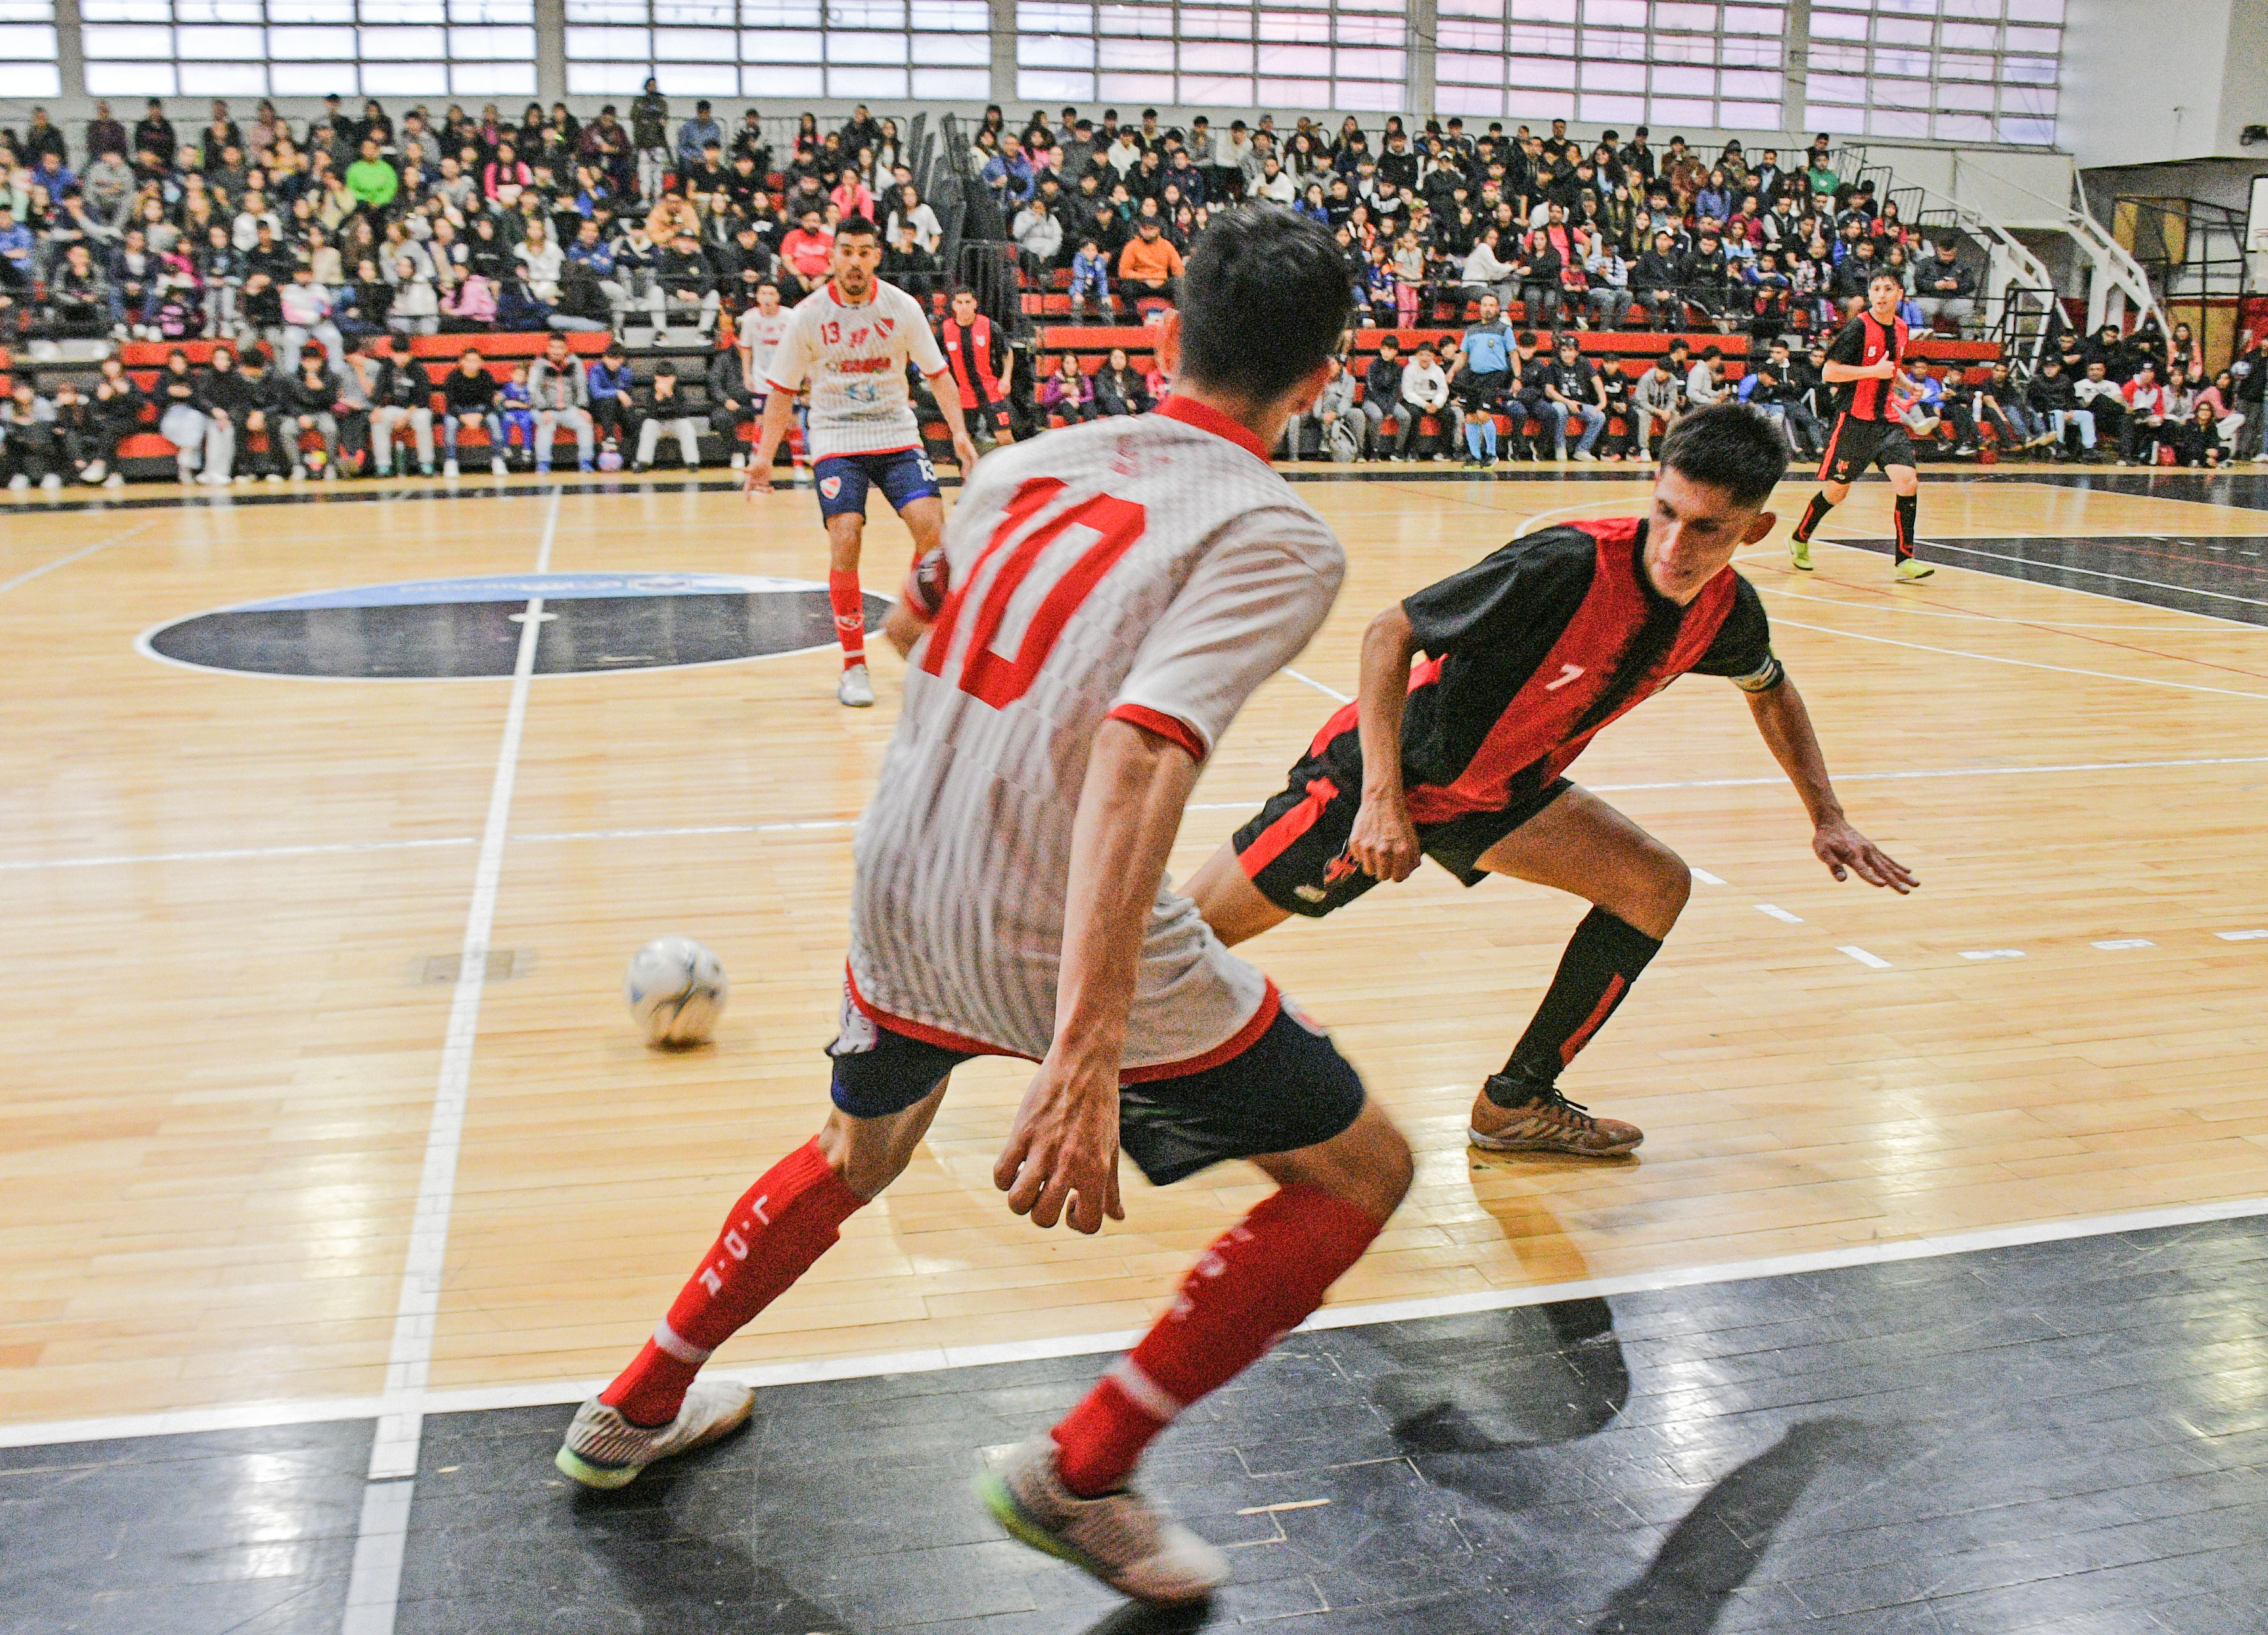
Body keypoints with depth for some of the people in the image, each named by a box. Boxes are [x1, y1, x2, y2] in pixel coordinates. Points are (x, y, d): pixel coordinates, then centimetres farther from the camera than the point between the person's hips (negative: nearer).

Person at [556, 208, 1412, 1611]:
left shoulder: (1025, 463, 8)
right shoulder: (1278, 536, -12)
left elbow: (911, 622, 26)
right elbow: (1142, 749, -28)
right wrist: (1088, 1051, -34)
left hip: (897, 903, 7)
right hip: (1070, 940, -7)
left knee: (856, 1158, 35)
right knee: (1361, 1172, 13)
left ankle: (636, 1412, 49)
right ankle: (1083, 1473, 15)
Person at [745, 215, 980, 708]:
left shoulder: (902, 308, -3)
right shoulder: (810, 315, -5)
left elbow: (936, 373, 5)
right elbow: (782, 391, 3)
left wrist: (959, 433, -7)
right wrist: (764, 456, -5)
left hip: (897, 435, 1)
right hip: (836, 439, -1)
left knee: (933, 526, -18)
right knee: (845, 539, -18)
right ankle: (854, 666, -5)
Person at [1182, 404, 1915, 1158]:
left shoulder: (1728, 611, -9)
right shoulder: (1568, 565, -31)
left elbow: (1771, 692, 16)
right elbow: (1391, 632, -23)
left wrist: (1829, 819, 14)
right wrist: (1382, 799, -29)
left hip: (1501, 789, 7)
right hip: (1386, 769, -7)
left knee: (1657, 886, 0)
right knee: (1191, 933, -11)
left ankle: (1516, 1103, 9)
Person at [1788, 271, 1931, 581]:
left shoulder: (1901, 328, 11)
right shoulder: (1858, 327, -11)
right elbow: (1828, 372, -17)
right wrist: (1874, 371, -19)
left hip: (1888, 421, 6)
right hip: (1855, 420, -5)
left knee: (1907, 481, -12)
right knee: (1836, 491, 3)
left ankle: (1905, 560, -9)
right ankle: (1799, 539, 29)